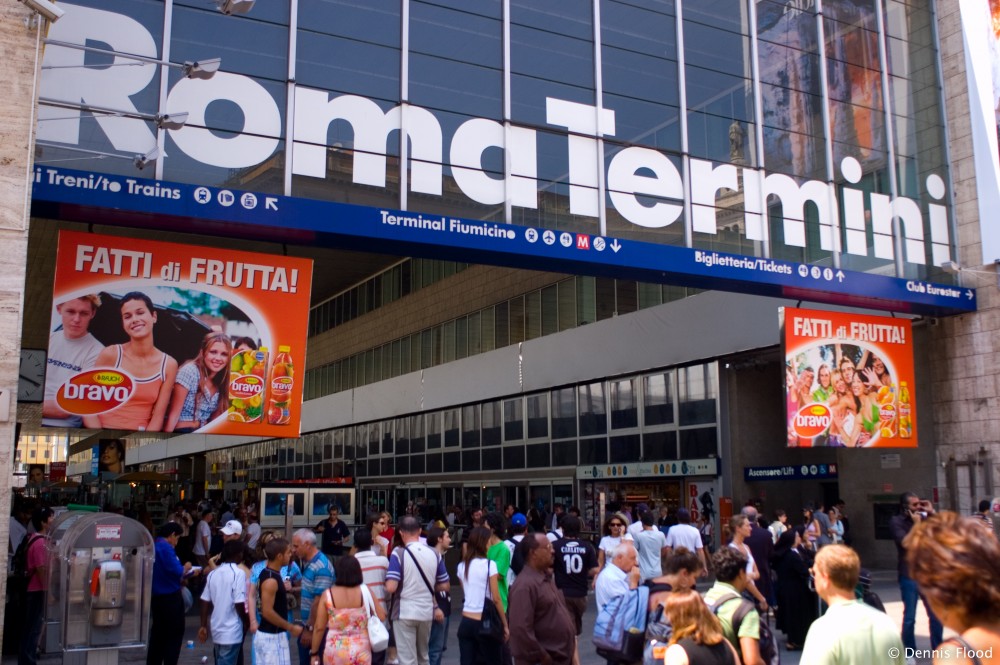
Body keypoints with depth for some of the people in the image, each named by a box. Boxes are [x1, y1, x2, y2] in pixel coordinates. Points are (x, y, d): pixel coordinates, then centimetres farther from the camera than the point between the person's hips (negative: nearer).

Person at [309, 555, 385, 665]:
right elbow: (382, 616, 2)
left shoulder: (327, 594, -6)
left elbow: (319, 628, -4)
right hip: (361, 652, 1)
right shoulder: (365, 592, -5)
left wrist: (314, 653, 7)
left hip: (336, 653, -1)